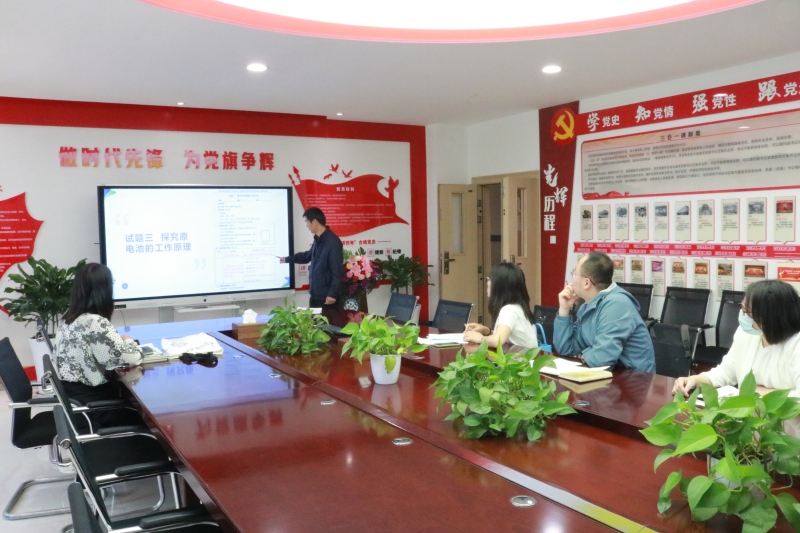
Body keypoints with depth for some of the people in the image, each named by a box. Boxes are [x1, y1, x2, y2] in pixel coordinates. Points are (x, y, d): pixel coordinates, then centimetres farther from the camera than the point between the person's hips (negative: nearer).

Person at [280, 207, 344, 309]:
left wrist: (333, 294, -22)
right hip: (315, 293, 9)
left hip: (326, 295, -9)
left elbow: (337, 271, -21)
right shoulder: (318, 240, 9)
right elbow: (308, 255, 29)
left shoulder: (333, 242, -19)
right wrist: (288, 259, 36)